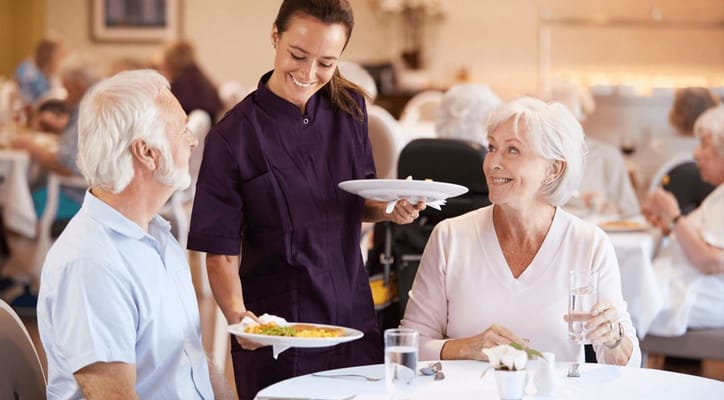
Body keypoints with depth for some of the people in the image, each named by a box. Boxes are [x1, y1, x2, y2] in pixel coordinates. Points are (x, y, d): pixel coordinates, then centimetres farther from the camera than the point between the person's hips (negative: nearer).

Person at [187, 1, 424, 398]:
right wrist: (237, 314, -29)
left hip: (354, 320, 5)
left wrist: (390, 210, -4)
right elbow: (221, 252, -12)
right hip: (275, 339, -5)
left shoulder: (348, 108, 2)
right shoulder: (234, 135, -13)